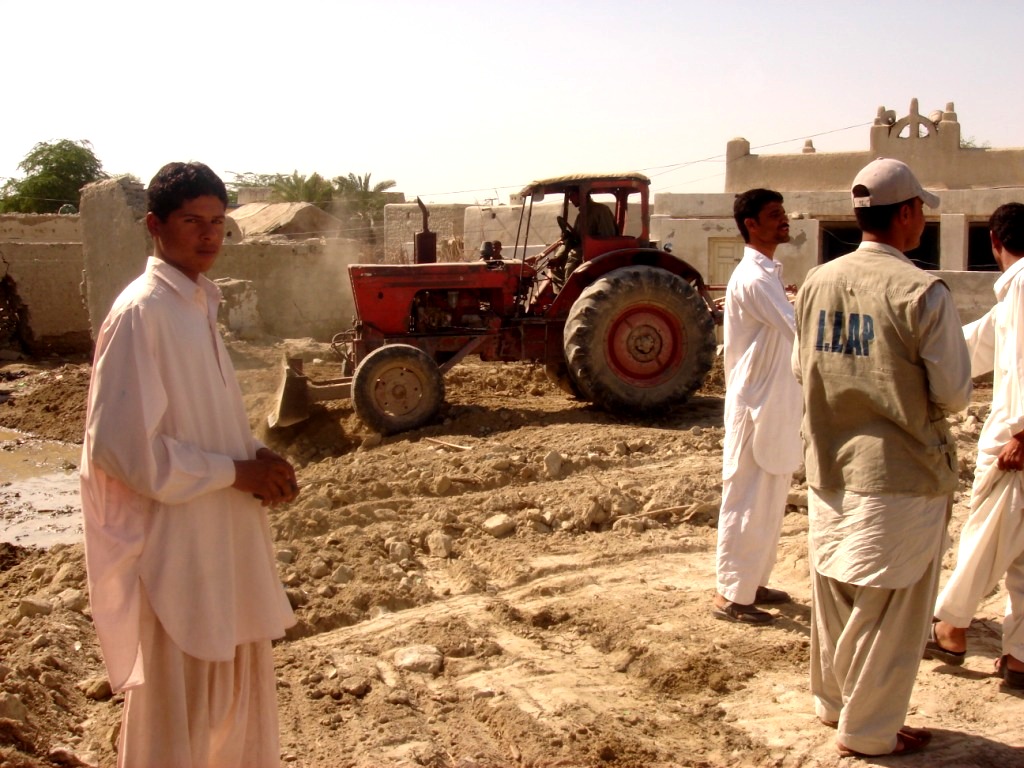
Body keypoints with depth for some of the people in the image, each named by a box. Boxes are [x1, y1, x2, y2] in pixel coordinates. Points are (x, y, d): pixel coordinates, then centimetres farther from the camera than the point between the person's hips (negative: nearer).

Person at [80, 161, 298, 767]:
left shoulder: (199, 303, 9)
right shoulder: (140, 314, -18)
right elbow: (120, 447, -24)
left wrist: (257, 460, 0)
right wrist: (237, 471, -18)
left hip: (222, 536, 9)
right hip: (170, 545, -9)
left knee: (236, 688, 20)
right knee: (178, 717, 5)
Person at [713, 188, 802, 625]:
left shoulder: (767, 273, 14)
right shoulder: (753, 277, -19)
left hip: (775, 407, 10)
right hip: (755, 409, -10)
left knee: (769, 502, 17)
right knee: (747, 503, -2)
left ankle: (753, 582, 28)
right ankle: (731, 596, 8)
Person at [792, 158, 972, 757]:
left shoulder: (817, 284, 1)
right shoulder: (923, 293, -17)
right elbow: (954, 394, -13)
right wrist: (908, 389, 7)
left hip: (830, 468, 6)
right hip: (901, 473, -6)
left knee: (836, 593, 20)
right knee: (891, 607, 8)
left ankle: (833, 701, 37)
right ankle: (868, 730, 19)